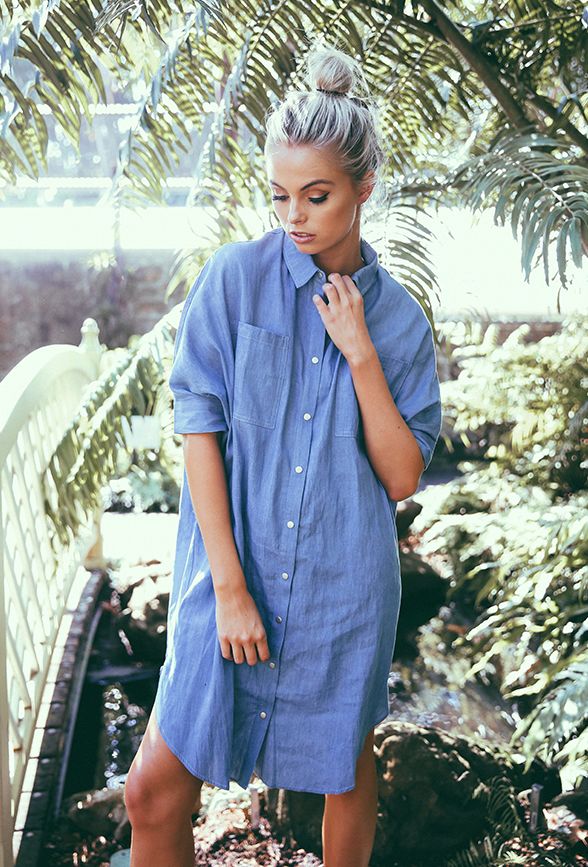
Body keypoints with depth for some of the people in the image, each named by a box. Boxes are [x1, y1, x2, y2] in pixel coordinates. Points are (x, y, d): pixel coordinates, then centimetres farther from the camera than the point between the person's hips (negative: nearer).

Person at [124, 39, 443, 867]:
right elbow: (200, 431, -8)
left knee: (347, 773, 17)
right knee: (155, 790, 0)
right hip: (232, 572, -1)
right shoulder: (234, 278, -5)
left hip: (345, 588, 1)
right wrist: (229, 587, -12)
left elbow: (402, 477, -4)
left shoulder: (398, 316, 0)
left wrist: (360, 355, -14)